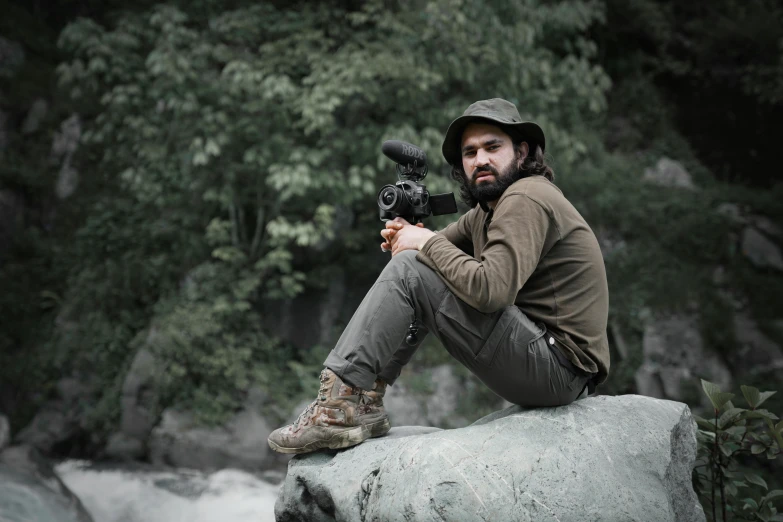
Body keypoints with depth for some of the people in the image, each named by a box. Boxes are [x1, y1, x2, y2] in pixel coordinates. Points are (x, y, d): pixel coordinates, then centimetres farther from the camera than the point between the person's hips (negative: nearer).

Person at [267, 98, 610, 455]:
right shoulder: (488, 209, 16)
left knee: (410, 270, -15)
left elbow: (491, 290, -26)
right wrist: (405, 236, -4)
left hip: (557, 367, -10)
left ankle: (342, 406, -13)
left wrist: (427, 243, -12)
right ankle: (363, 400, 8)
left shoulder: (527, 198, -14)